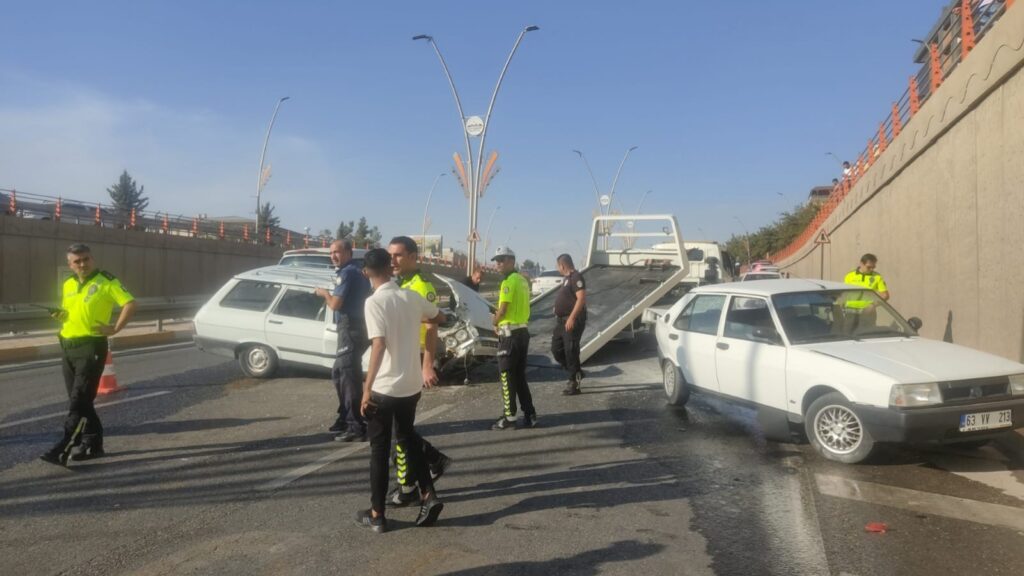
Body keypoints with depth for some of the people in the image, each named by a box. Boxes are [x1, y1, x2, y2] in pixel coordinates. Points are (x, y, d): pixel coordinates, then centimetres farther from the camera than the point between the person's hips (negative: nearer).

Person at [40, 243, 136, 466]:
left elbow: (130, 303, -14)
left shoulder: (106, 282, -8)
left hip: (91, 347, -8)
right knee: (79, 400, 11)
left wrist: (115, 328, -16)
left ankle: (64, 447, -9)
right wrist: (61, 315, 4)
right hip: (67, 347, 8)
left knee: (79, 400, -9)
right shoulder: (68, 285, 14)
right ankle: (92, 443, 20)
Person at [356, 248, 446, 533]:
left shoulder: (374, 302, -15)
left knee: (379, 450, 8)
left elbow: (379, 345, -25)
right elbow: (439, 317, 21)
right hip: (412, 385, 6)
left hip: (384, 388, -5)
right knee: (408, 438, 24)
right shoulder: (411, 297, 3)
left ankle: (377, 515, 17)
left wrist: (367, 388, -22)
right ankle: (429, 496, 19)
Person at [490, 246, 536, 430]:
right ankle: (529, 415, 15)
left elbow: (502, 311, -17)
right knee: (520, 376, 14)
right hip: (522, 331, 9)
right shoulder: (522, 280, 14)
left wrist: (495, 323, 1)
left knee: (507, 377, 0)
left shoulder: (509, 281, -15)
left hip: (510, 333, -9)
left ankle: (509, 417, 4)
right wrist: (500, 318, 11)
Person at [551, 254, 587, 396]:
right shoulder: (566, 278, 16)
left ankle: (574, 383, 5)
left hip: (573, 321, -10)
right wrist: (557, 311, 23)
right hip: (562, 320, 10)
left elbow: (582, 299, -23)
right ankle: (576, 374, 26)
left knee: (571, 351, -5)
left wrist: (572, 318, -26)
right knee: (556, 349, 12)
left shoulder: (576, 277, -14)